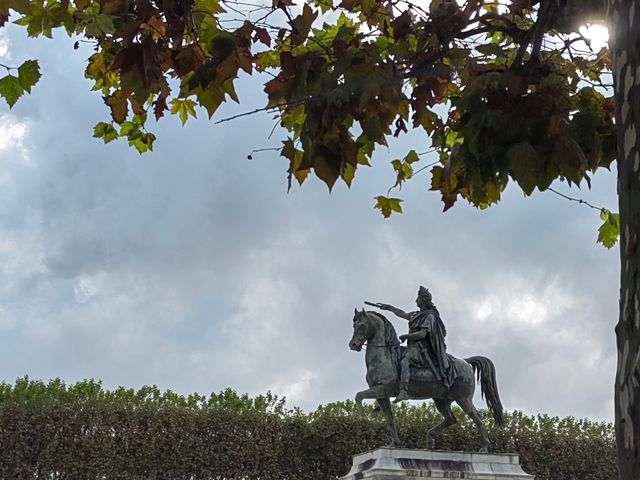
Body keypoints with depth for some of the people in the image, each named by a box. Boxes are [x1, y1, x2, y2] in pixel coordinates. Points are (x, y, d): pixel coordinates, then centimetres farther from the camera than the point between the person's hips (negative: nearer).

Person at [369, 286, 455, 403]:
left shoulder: (430, 315, -8)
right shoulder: (417, 315, 21)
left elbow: (422, 334, -17)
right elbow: (403, 314, 34)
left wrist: (406, 336, -12)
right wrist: (389, 307, 32)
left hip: (423, 349, -11)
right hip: (414, 348, 11)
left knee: (404, 361, -34)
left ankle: (403, 391, -50)